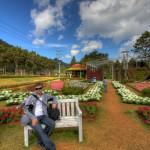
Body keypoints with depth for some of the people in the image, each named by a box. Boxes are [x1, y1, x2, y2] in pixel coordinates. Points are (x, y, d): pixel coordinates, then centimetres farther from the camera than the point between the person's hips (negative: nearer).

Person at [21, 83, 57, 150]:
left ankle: (40, 142, -6)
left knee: (52, 123, -23)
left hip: (42, 116, 4)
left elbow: (54, 97, 28)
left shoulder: (45, 96, 13)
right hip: (33, 118, -3)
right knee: (39, 130, -30)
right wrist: (33, 118, -20)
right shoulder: (32, 97, 0)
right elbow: (26, 109, -5)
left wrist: (54, 103, 5)